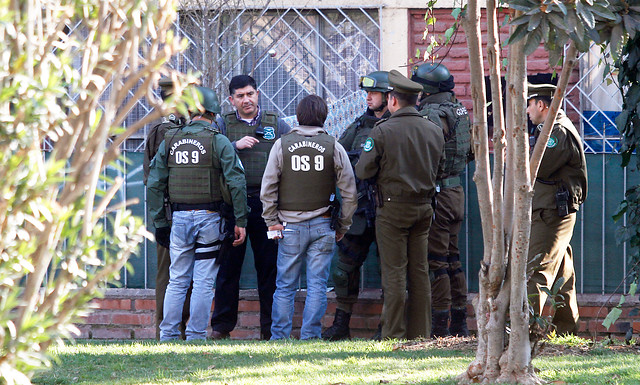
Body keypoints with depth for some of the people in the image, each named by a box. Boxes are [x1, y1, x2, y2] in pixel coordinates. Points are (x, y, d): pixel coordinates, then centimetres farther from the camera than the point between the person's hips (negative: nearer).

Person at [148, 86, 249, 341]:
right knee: (204, 281, 1)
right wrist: (240, 221, -6)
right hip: (209, 217, -3)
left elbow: (154, 184, 7)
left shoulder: (170, 141, 7)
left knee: (177, 280, 10)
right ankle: (195, 336, 0)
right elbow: (236, 183, -10)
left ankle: (168, 335, 7)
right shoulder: (219, 142, -5)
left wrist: (159, 222, 11)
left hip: (180, 217, 3)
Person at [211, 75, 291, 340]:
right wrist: (235, 146, -15)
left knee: (269, 264, 1)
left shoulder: (276, 124, 11)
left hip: (266, 203, 0)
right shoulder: (223, 125, 9)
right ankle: (222, 325, 7)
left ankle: (270, 326, 7)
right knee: (228, 265, 1)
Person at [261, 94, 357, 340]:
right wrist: (342, 226, 10)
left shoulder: (282, 145, -1)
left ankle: (279, 338, 5)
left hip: (290, 226, 0)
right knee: (317, 285, 3)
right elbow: (349, 193, 2)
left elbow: (268, 189, -2)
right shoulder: (334, 147, 0)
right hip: (322, 225, 0)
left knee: (285, 286, 5)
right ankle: (310, 336, 1)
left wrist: (272, 221, 4)